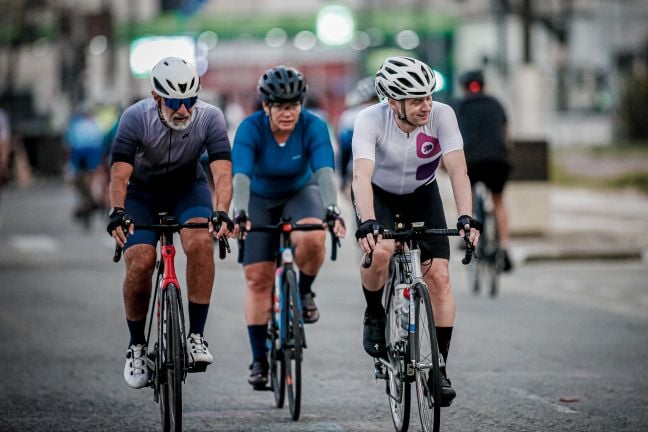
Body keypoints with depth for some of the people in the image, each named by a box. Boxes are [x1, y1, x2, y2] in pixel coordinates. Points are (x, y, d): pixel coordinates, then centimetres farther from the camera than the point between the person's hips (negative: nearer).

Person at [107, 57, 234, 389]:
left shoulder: (209, 118, -24)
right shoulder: (136, 118, -27)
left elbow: (222, 173, -32)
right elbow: (119, 174, -33)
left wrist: (221, 213, -49)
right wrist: (117, 212, -51)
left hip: (188, 188, 1)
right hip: (142, 192, -1)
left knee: (200, 243, -29)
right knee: (140, 263, -20)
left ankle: (196, 336, -21)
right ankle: (136, 345, 3)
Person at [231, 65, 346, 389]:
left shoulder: (313, 127, -25)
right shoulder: (250, 129, -27)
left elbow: (324, 171, -37)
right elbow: (241, 176, -38)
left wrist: (332, 210, -54)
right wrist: (240, 214, -56)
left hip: (300, 193, 0)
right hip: (260, 200, 0)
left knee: (313, 238, -33)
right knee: (257, 277, -8)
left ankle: (305, 291, -2)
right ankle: (259, 360, 1)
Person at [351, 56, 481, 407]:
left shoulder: (442, 116, -27)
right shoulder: (370, 120, -31)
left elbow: (457, 169, -32)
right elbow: (362, 176, -42)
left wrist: (465, 217, -47)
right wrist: (367, 223, -57)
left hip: (421, 194, 2)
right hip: (378, 194, -2)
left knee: (439, 276, -12)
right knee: (380, 251, -33)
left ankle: (440, 368, -2)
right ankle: (374, 316, -3)